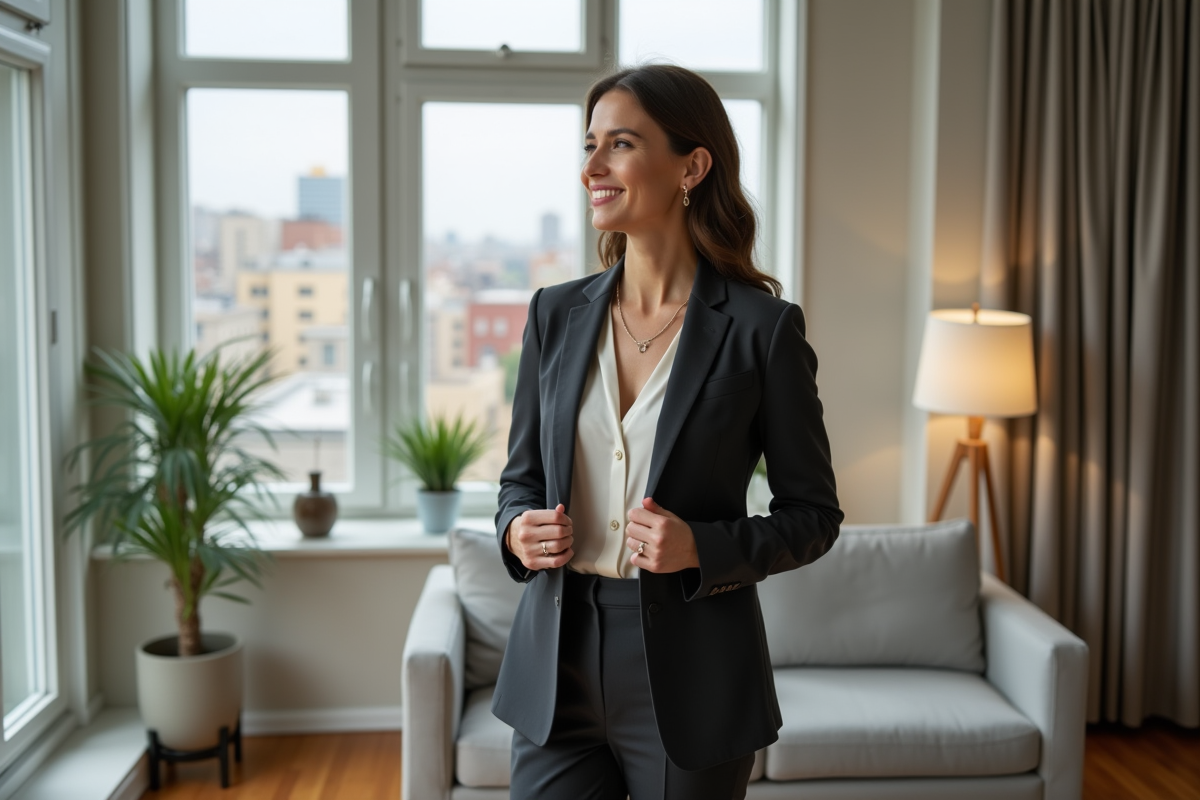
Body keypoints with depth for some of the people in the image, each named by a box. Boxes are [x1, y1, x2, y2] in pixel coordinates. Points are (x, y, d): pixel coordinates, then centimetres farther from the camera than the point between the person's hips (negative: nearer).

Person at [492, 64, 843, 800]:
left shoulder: (762, 328, -8)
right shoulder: (556, 313, 4)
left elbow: (813, 515, -2)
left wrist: (703, 548, -18)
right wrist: (518, 529, -8)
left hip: (690, 679, -3)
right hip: (557, 665, 3)